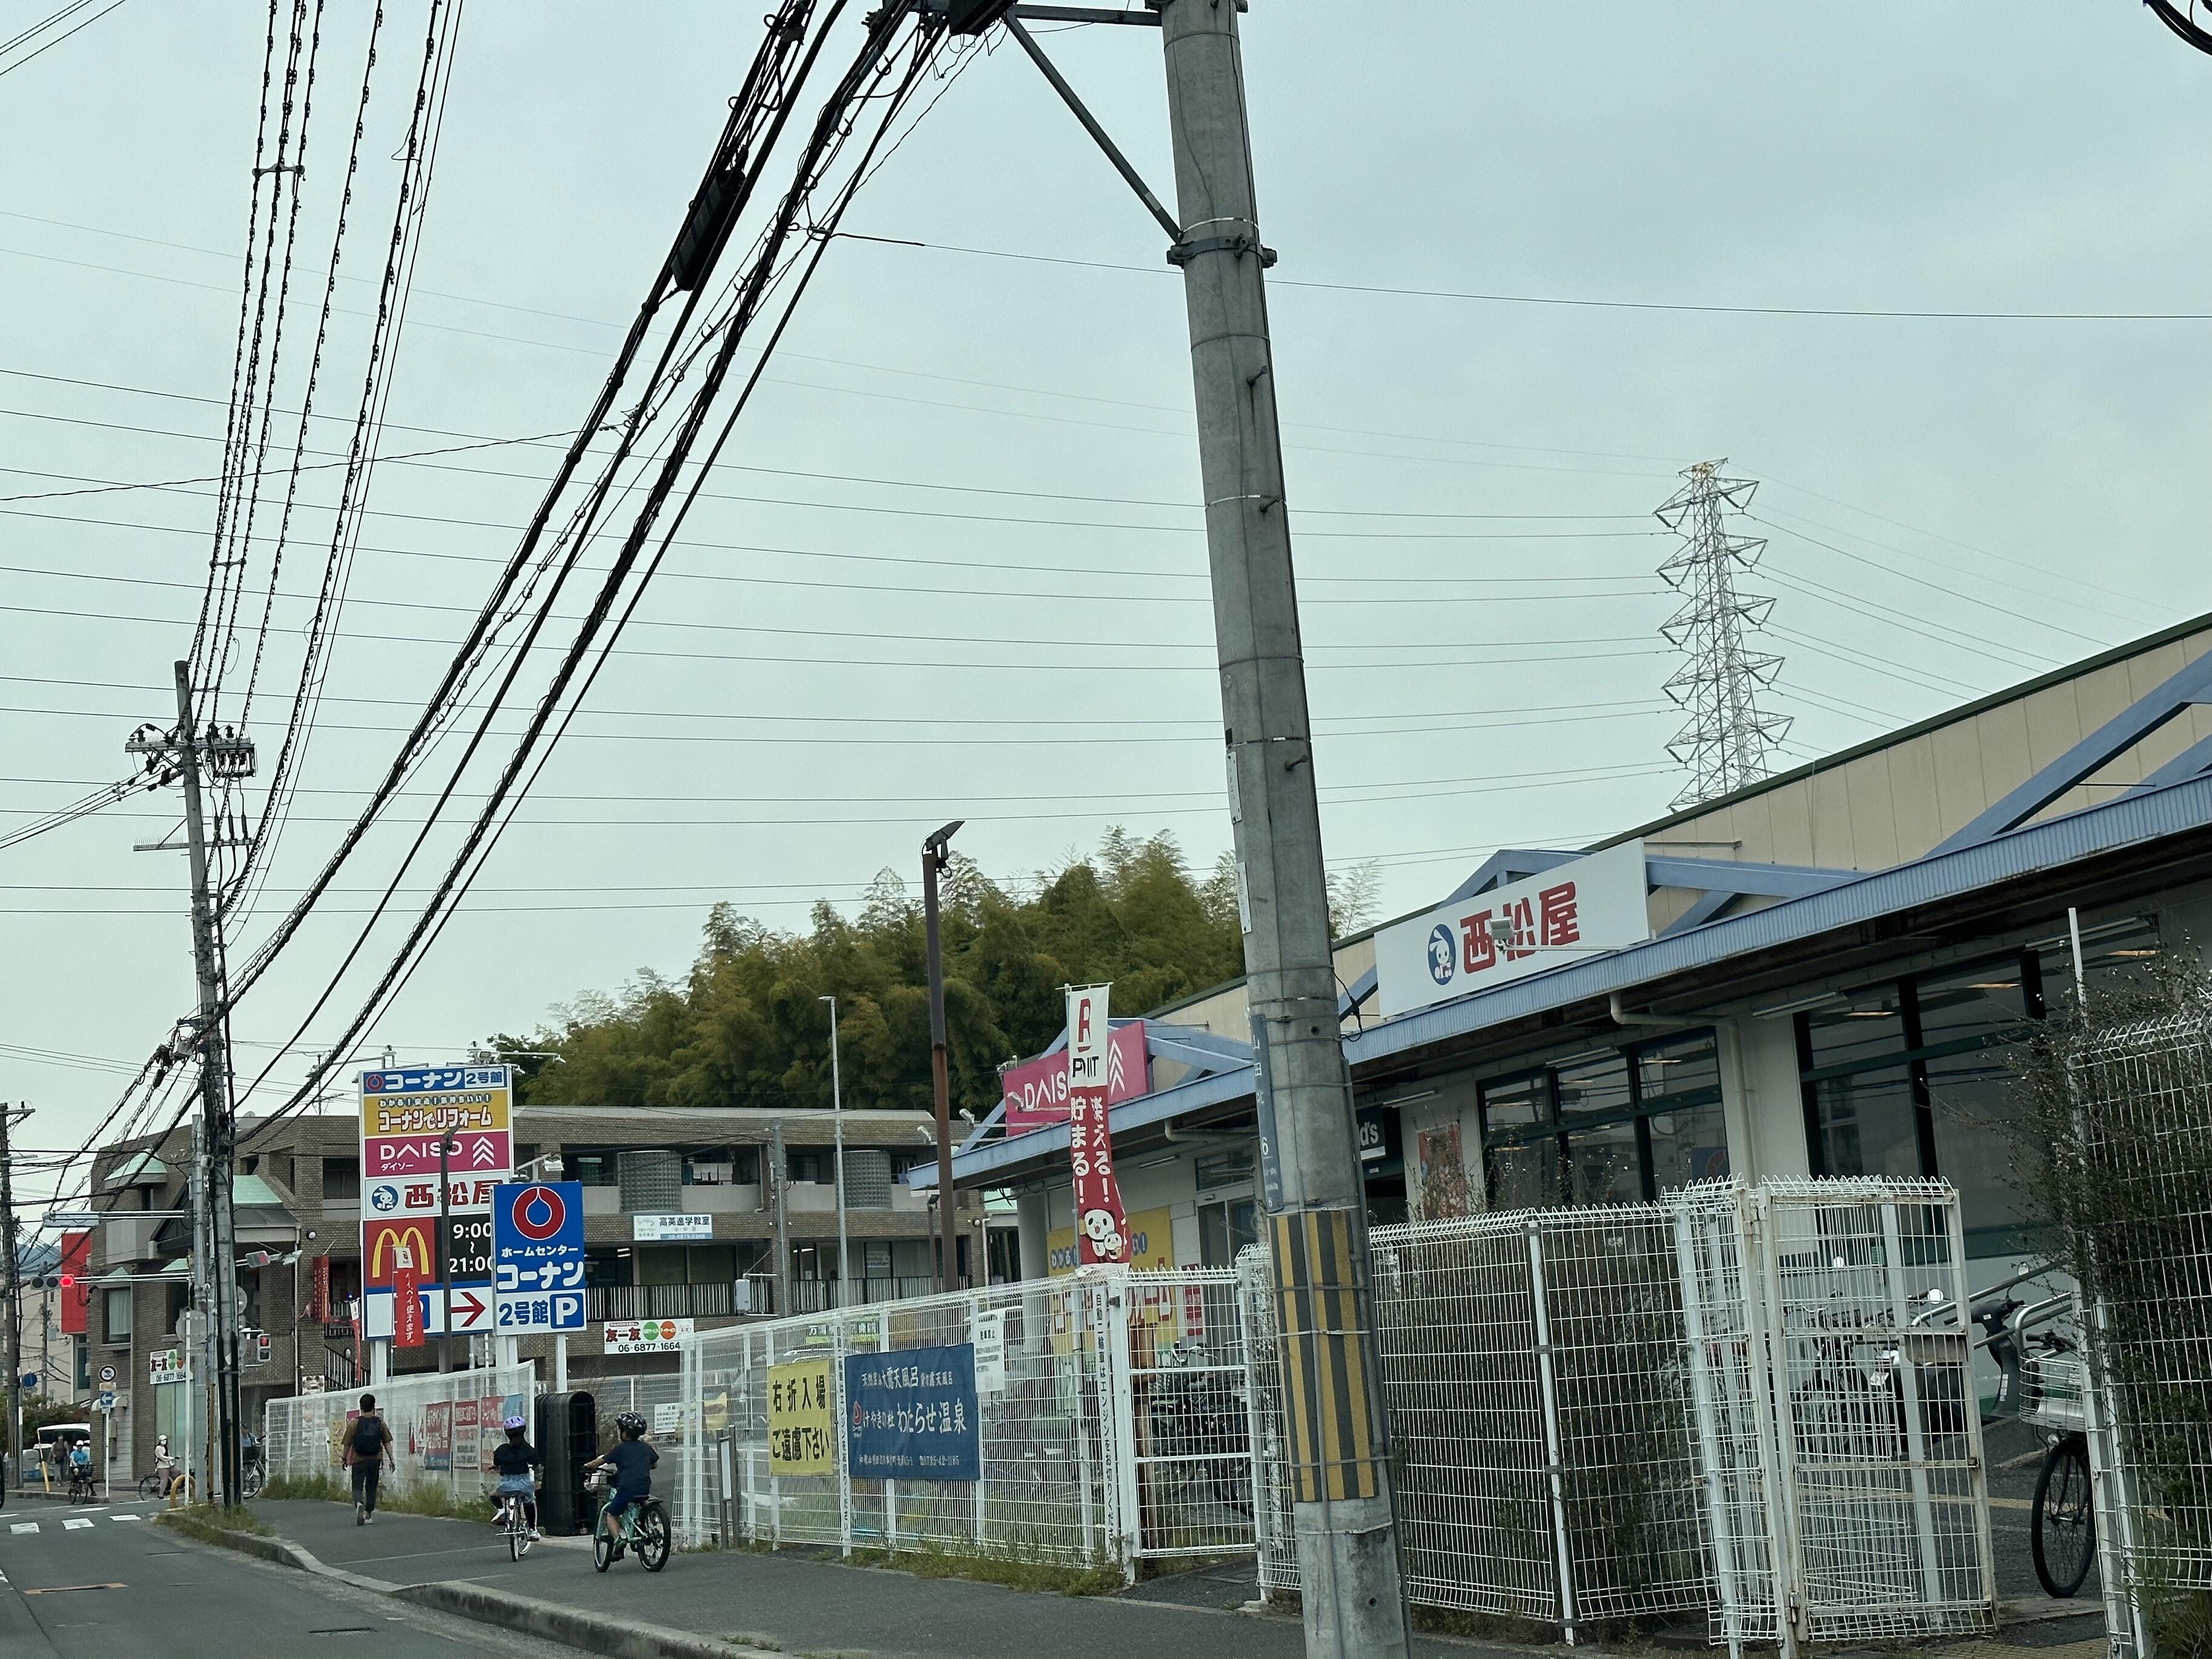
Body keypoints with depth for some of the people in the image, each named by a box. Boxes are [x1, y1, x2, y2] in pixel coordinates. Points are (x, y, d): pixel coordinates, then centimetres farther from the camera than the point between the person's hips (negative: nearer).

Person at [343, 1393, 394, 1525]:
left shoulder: (355, 1423, -3)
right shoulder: (380, 1423, 1)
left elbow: (348, 1444, 1)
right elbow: (387, 1443, 1)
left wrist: (344, 1459, 12)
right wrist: (391, 1460, 6)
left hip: (359, 1460, -2)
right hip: (375, 1460, 2)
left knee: (358, 1486, 0)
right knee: (371, 1487, 14)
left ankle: (359, 1504, -29)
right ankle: (368, 1515, 17)